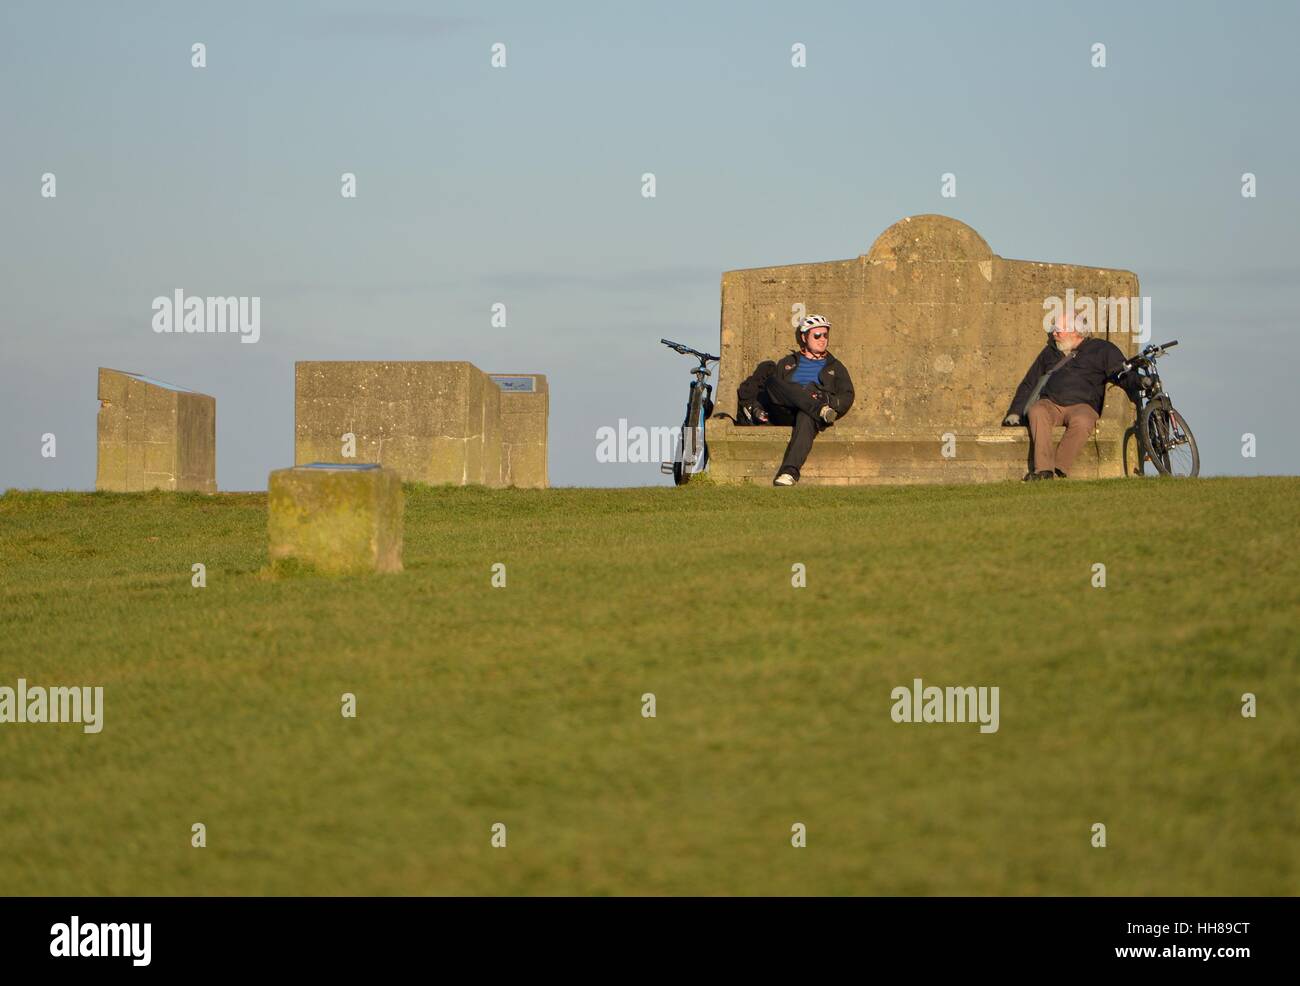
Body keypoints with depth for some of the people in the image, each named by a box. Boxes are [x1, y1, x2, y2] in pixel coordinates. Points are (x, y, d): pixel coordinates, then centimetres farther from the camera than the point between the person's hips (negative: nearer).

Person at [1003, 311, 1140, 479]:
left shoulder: (1101, 350, 12)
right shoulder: (1050, 352, 27)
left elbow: (1125, 376, 3)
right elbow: (1029, 384, 29)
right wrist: (1015, 412, 18)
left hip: (1082, 404, -3)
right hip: (1050, 404, 3)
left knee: (1081, 421, -39)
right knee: (1036, 412, -33)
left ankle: (1059, 470, -41)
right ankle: (1043, 469, -43)